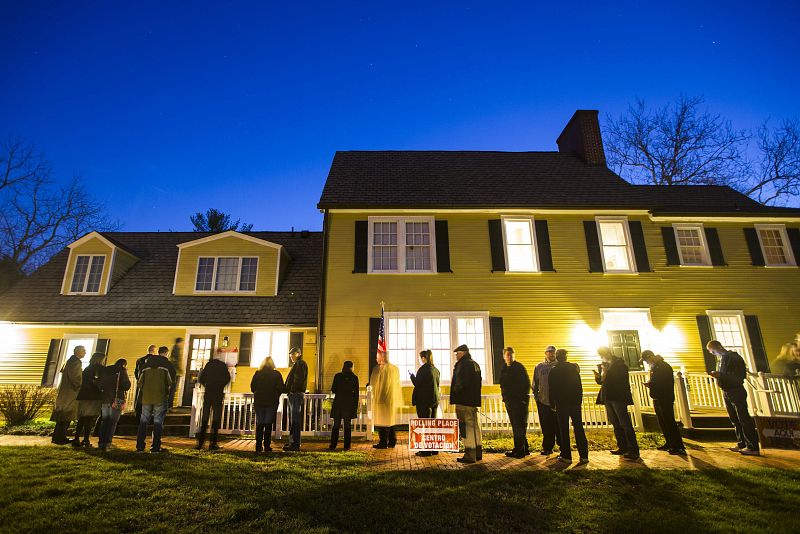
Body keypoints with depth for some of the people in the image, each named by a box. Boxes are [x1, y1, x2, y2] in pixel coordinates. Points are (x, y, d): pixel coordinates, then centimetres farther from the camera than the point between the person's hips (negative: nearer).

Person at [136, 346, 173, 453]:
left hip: (146, 397, 3)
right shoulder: (166, 364, -4)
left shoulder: (146, 364, 7)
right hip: (160, 397, -3)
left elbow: (140, 381, 7)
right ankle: (156, 446, 1)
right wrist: (167, 392, 16)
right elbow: (169, 381, -4)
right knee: (158, 421, 2)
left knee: (143, 420, 13)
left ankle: (140, 446, 12)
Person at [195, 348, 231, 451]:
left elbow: (201, 379, 6)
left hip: (207, 393, 4)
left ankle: (200, 442, 11)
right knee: (216, 418, 1)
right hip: (218, 394, -4)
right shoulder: (222, 365, -4)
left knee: (204, 418, 10)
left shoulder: (208, 364, 7)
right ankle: (213, 443, -1)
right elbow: (227, 378, -8)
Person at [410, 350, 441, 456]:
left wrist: (412, 376, 2)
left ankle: (426, 450, 1)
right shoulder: (436, 370, 10)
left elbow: (418, 384, -15)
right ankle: (434, 448, 20)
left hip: (424, 401, -8)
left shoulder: (423, 369, -15)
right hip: (435, 400, 8)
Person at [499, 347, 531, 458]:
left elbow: (526, 383, -10)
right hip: (509, 401, 8)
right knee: (515, 425, 12)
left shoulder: (519, 367, -8)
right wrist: (505, 397, 14)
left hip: (520, 400, -7)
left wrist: (524, 398, -14)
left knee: (519, 426, -5)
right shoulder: (504, 369, 12)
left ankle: (518, 450, -1)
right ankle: (524, 449, 22)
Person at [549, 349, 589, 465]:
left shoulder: (554, 371, -5)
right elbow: (579, 386, 4)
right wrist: (580, 400, 9)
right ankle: (583, 456, 5)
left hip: (561, 403, -2)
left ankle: (566, 456, 4)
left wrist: (552, 404, 5)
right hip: (575, 401, 2)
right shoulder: (574, 368, 2)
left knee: (564, 429, 2)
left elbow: (552, 389, -3)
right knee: (578, 428, 6)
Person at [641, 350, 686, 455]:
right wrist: (650, 384, 2)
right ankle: (669, 444, 21)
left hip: (665, 398, -9)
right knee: (662, 423, 12)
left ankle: (679, 447, -2)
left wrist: (651, 384, -19)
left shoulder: (664, 366, -12)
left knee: (669, 422, -7)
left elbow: (667, 383, -18)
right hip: (657, 398, 9)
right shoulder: (654, 367, 16)